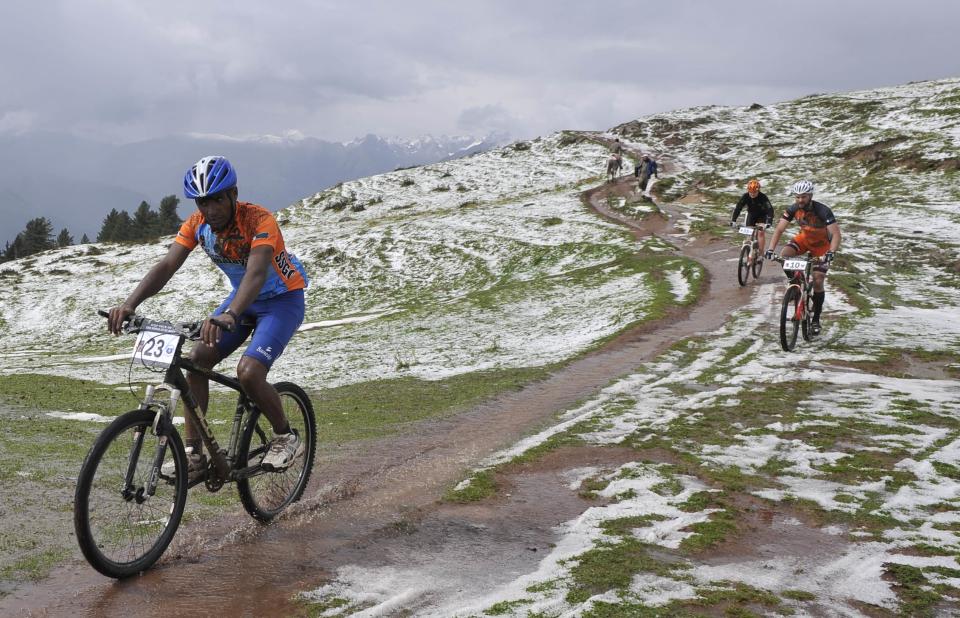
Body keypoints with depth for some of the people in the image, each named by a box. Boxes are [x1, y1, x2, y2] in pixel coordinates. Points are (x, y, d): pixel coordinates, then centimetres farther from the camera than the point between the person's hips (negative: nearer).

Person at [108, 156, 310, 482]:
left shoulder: (259, 220, -30)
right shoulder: (197, 224, -12)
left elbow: (257, 272, -46)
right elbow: (166, 265, -22)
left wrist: (228, 315, -63)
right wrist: (129, 304, -39)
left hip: (282, 299, -6)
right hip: (242, 298, 7)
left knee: (249, 372, -25)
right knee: (196, 359, -10)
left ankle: (286, 438, 1)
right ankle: (193, 455, -3)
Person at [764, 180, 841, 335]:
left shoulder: (823, 211, -32)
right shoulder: (793, 209, -21)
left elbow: (836, 234, -37)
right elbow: (779, 230, -20)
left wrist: (831, 253, -53)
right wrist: (770, 249, -34)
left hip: (821, 245, -4)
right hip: (804, 239, 4)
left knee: (818, 281, -10)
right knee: (784, 255, -27)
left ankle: (816, 320, 5)